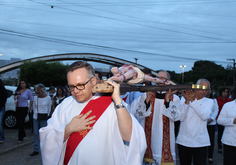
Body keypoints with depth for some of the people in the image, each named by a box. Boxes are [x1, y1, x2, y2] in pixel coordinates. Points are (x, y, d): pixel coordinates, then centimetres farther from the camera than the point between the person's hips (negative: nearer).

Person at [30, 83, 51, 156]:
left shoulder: (48, 98, -4)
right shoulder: (35, 98, 4)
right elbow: (34, 107, 16)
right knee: (35, 133, 3)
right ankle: (36, 150, 10)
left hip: (44, 117, -3)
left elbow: (49, 108, 6)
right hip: (36, 117, 3)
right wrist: (36, 114, 15)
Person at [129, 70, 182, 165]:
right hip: (148, 137, 1)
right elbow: (138, 114, -2)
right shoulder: (146, 95, 6)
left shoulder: (174, 98, 3)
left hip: (165, 139, -1)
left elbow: (175, 117, -9)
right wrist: (147, 100, -14)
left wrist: (167, 100, -18)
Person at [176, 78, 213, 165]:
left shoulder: (209, 102, 7)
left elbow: (205, 116, -13)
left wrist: (193, 100, -19)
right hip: (184, 141, 0)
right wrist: (187, 101, -18)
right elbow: (181, 117, -8)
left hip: (201, 143, 0)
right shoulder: (184, 99, 5)